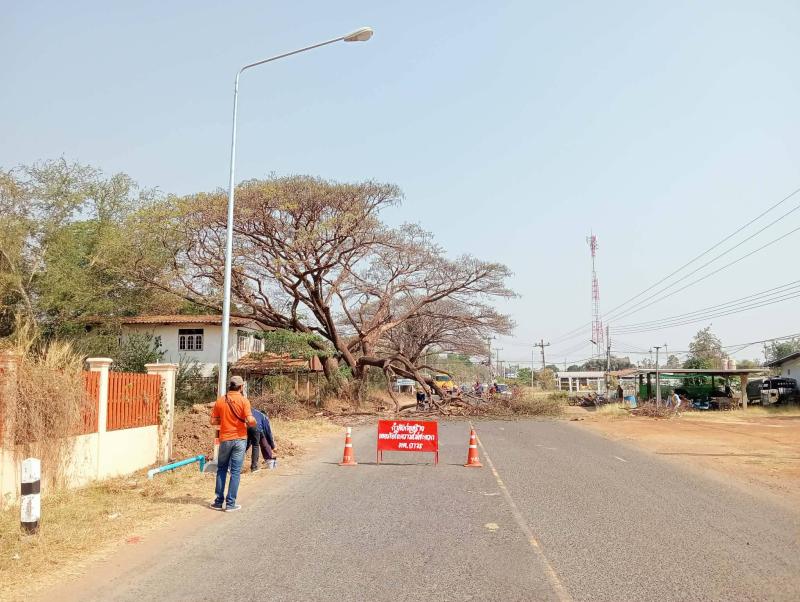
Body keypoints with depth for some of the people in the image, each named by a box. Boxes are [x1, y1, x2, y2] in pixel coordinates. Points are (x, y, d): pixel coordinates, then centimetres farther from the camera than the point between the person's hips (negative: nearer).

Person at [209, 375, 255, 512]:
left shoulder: (220, 400, 0)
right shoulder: (243, 400, -10)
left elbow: (213, 421, 1)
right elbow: (250, 420, -18)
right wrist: (254, 423, 4)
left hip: (225, 439, 3)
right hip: (239, 439, -3)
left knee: (221, 470, 16)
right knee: (235, 472, 4)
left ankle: (219, 501, 17)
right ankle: (230, 503, 7)